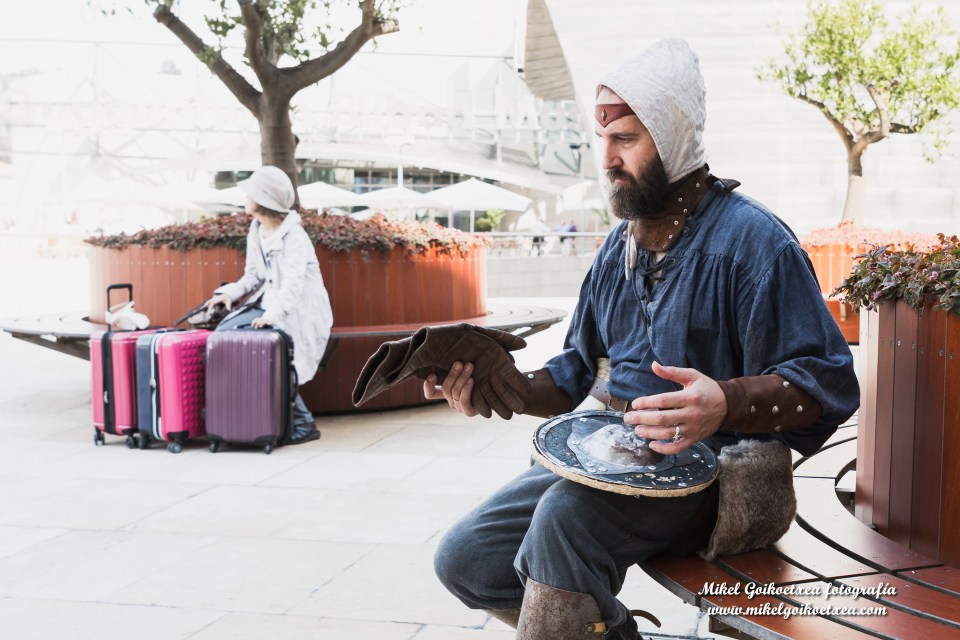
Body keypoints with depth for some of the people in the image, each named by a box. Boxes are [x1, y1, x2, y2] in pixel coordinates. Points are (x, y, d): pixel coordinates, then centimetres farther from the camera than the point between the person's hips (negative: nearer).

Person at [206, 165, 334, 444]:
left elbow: (293, 282, -31)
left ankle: (303, 425, 2)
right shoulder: (256, 231, 6)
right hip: (268, 303, 8)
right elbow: (253, 275, 10)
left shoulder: (293, 236, -19)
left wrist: (273, 314, -45)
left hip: (298, 312, -8)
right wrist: (230, 293, -9)